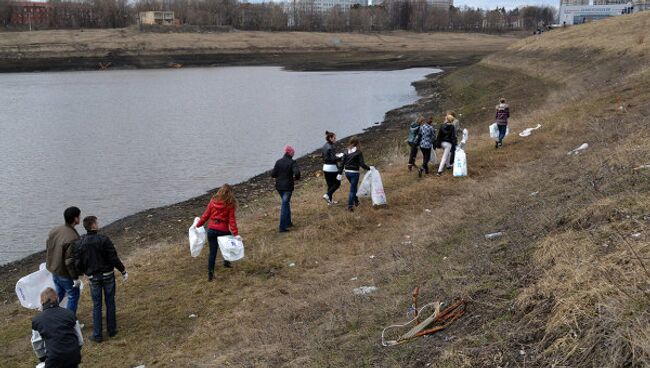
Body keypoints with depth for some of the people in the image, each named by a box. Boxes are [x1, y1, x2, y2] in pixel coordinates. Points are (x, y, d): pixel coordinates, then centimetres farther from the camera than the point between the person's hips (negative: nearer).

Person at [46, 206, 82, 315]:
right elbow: (70, 261, -27)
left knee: (59, 294, 26)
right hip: (65, 274, -8)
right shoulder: (73, 238, -30)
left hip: (53, 270, 8)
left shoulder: (54, 230, -4)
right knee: (73, 296, 10)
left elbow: (48, 249, 8)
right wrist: (75, 278, -17)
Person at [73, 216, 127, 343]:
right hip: (108, 275, -2)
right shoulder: (103, 239, -16)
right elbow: (114, 258, -16)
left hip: (93, 278, 2)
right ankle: (112, 330, 23)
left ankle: (97, 335, 12)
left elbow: (78, 264, -3)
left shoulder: (79, 243, -7)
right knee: (110, 303, 13)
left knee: (96, 306, 11)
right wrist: (123, 271, -6)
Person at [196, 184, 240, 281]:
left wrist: (198, 225, 17)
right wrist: (236, 233, -12)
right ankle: (226, 262, 37)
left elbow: (205, 215, 5)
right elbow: (232, 220, -12)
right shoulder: (230, 205, -8)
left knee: (212, 252, 7)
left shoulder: (213, 201, 2)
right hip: (223, 230, -3)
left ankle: (210, 273, 5)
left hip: (211, 229, 3)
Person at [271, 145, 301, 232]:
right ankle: (282, 227, -2)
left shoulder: (278, 162, 1)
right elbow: (297, 172, -26)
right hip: (288, 187, -5)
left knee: (286, 203, 23)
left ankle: (288, 222, 31)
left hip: (279, 186, 5)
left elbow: (273, 174, 1)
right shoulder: (292, 162, -12)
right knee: (285, 205, -1)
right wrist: (296, 178, -4)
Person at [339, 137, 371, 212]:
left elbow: (342, 163, 2)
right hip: (354, 172, -5)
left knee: (354, 187, 26)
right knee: (352, 189, 2)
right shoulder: (358, 152, -12)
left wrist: (340, 173, 6)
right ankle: (350, 206, 1)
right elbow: (362, 164, -16)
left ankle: (356, 201, 38)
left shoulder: (346, 152, 2)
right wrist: (369, 168, -2)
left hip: (347, 172, 5)